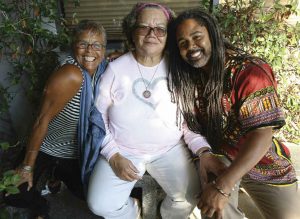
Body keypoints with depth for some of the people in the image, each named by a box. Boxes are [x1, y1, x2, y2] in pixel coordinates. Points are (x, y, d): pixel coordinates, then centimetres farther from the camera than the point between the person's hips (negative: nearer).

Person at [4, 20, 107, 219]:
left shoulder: (102, 72, -10)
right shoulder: (71, 75, -30)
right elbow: (43, 120, -25)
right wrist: (28, 167, -19)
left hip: (74, 152, 5)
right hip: (45, 149, -5)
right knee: (15, 194, -18)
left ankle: (57, 173, 36)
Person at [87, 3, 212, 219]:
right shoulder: (115, 69, -8)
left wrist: (204, 150, -18)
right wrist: (113, 156, -11)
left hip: (170, 149, 1)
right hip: (123, 150, 0)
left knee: (192, 197, -17)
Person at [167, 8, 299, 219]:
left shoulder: (249, 71, -25)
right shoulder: (187, 77, -8)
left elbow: (261, 136, -32)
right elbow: (192, 122, 2)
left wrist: (222, 187, -36)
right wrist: (203, 154, -15)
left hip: (263, 165, -2)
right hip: (218, 157, 3)